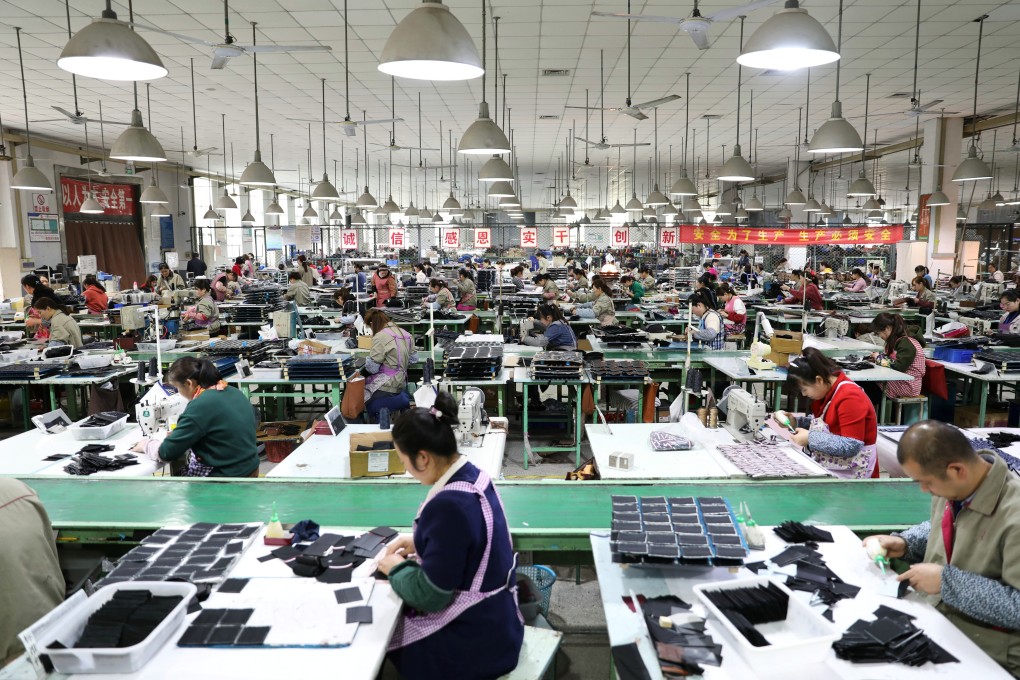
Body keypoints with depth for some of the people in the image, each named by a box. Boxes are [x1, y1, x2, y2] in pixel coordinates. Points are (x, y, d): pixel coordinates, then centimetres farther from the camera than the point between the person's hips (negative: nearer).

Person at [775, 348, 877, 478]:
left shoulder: (850, 397, -21)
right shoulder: (828, 389, 5)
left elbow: (851, 446, -24)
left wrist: (810, 438, -22)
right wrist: (795, 422, 2)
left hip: (848, 470, -8)